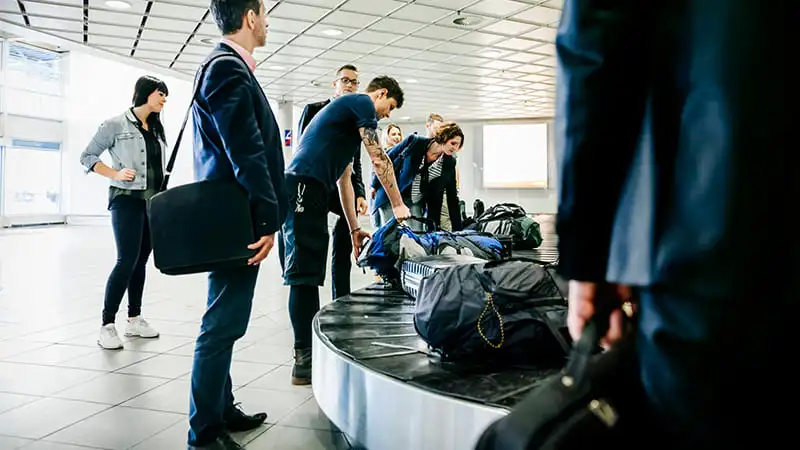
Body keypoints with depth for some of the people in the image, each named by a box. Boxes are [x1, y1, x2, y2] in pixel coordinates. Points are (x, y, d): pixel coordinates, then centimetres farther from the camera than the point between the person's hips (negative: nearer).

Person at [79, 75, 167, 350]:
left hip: (154, 203, 6)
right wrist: (114, 174, -13)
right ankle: (107, 324, -4)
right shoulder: (116, 125, -3)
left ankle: (134, 319, 18)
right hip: (127, 200, -6)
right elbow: (87, 156, 0)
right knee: (127, 260, -13)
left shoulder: (157, 130, 14)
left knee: (141, 261, 9)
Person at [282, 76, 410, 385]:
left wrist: (354, 229, 26)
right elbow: (379, 159, -5)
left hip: (309, 193, 10)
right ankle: (304, 362, -9)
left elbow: (344, 180, 29)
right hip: (304, 187, -10)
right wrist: (398, 206, 2)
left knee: (310, 275, 10)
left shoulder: (348, 112, 31)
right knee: (304, 273, -11)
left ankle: (312, 351, 16)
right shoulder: (362, 103, 3)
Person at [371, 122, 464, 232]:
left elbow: (452, 197, -2)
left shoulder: (449, 163, -6)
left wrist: (457, 230, -6)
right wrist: (375, 185, 2)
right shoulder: (414, 142, -16)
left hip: (417, 202, 3)